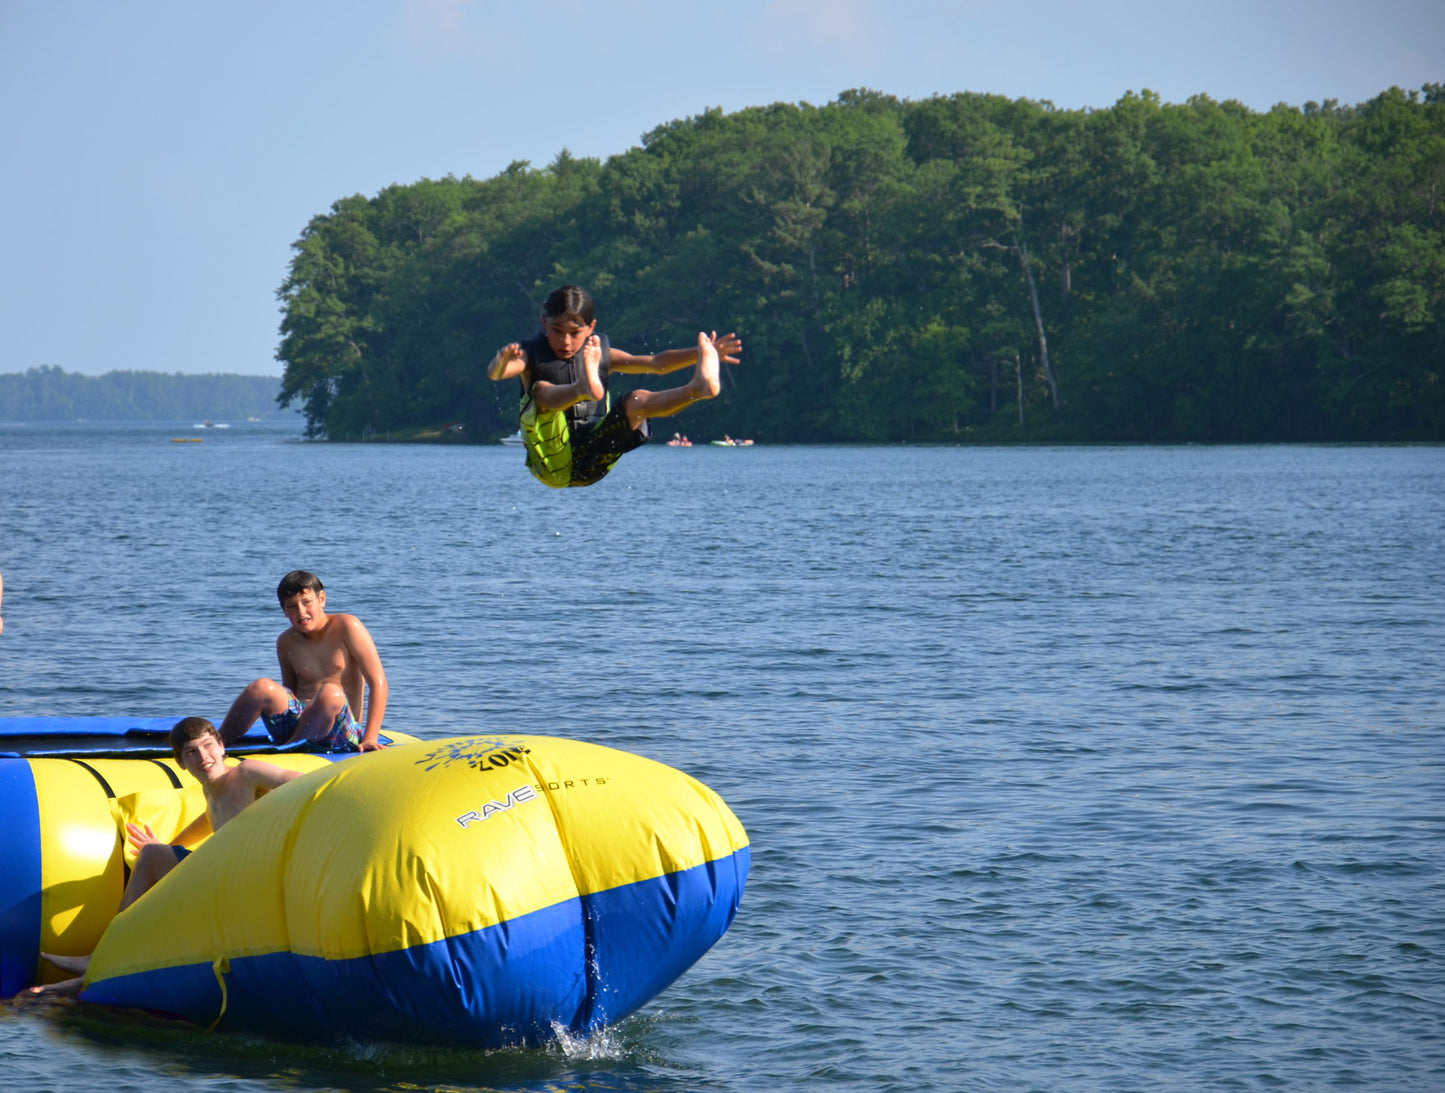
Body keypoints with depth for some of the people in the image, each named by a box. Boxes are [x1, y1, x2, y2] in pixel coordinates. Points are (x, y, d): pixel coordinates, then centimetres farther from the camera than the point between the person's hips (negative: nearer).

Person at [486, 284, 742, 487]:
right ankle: (585, 386, -58)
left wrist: (698, 354, -4)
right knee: (542, 390, -26)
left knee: (638, 401, -15)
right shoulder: (532, 355, 5)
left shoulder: (601, 355, 15)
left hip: (591, 465, 3)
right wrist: (502, 360, -42)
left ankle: (698, 388, -40)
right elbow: (494, 373, -17)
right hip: (554, 461, -3)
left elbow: (657, 363, 11)